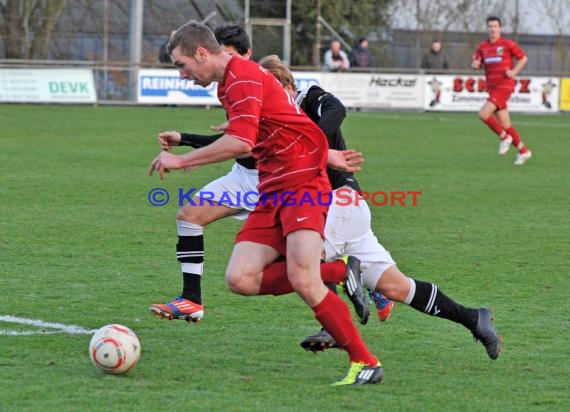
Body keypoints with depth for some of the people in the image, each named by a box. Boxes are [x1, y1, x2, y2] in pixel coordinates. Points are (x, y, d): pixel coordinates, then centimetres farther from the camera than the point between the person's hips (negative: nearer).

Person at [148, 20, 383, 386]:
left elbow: (240, 143, -25)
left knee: (302, 281, -22)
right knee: (240, 279, -9)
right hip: (272, 193, 9)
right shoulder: (229, 85, 19)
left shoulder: (242, 76, -13)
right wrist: (326, 154, 29)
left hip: (302, 185, -9)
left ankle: (366, 363, -10)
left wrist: (180, 161, -17)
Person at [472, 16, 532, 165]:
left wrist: (514, 71, -11)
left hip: (504, 85, -6)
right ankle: (523, 151, 17)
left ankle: (504, 136, 0)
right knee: (504, 124, 5)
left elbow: (523, 58, 3)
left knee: (484, 114, -21)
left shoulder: (508, 44, -4)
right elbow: (475, 64, 13)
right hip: (492, 87, 6)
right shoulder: (482, 47, 10)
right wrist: (475, 64, -11)